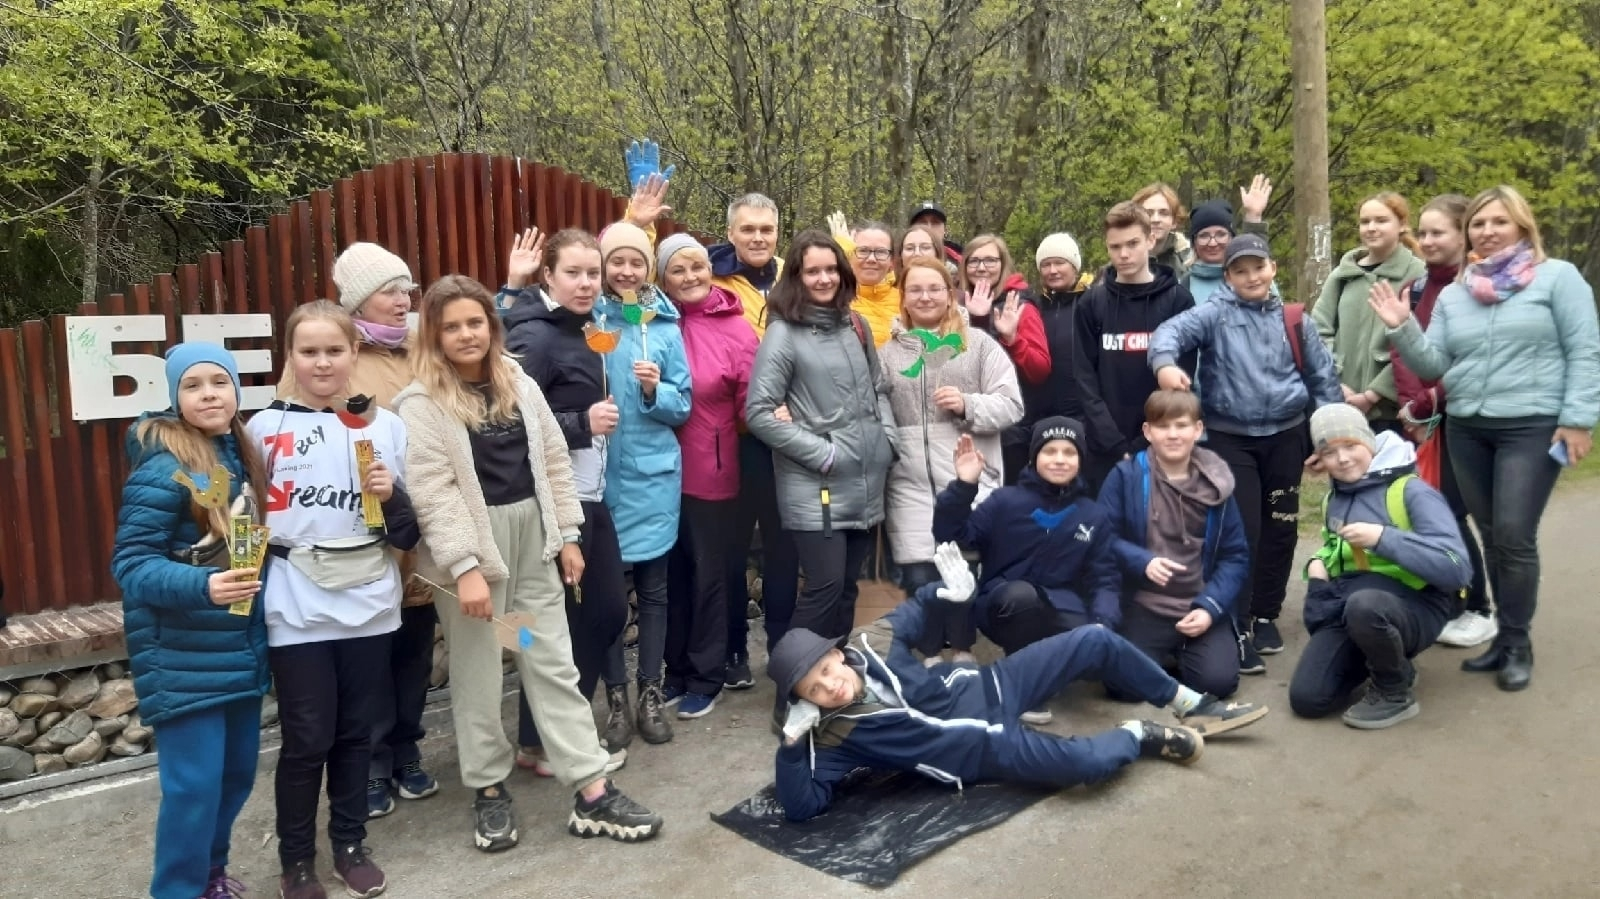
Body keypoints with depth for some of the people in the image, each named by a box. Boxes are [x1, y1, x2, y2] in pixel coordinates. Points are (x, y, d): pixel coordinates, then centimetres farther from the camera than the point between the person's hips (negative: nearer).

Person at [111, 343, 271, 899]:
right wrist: (202, 585, -34)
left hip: (240, 648, 7)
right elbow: (130, 564, -20)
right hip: (184, 657, -7)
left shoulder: (242, 454, 5)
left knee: (238, 770, 16)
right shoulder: (163, 468, -16)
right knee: (194, 782, -3)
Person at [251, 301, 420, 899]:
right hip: (298, 611, -2)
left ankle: (351, 844, 30)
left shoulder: (386, 426, 3)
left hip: (369, 605, 2)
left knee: (356, 732, 13)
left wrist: (391, 496, -14)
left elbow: (409, 533, 5)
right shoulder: (266, 428, -1)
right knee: (307, 739, 5)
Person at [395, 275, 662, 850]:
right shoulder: (421, 404, -9)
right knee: (478, 674, 8)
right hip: (471, 546, -4)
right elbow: (432, 493, -15)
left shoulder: (521, 385, 8)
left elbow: (553, 463, 10)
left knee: (554, 665, 7)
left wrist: (566, 536, 6)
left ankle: (592, 793, 10)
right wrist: (465, 566, -21)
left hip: (532, 539, 5)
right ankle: (489, 790, 26)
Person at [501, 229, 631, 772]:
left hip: (589, 496, 9)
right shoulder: (534, 336, -15)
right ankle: (541, 743, 19)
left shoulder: (580, 332, 12)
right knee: (558, 622, 2)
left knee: (610, 610, 13)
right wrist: (583, 423, -20)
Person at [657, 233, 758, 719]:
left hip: (711, 471, -2)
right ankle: (675, 667, 32)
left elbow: (751, 402, -4)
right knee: (672, 570, 15)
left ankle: (705, 675, 25)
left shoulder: (734, 329, -6)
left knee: (711, 572, 10)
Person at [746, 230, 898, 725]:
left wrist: (888, 437, 6)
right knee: (824, 587, -10)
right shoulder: (784, 334, -8)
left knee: (846, 586, 12)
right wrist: (820, 452, -14)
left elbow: (879, 388, 22)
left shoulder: (855, 325, 11)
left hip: (866, 482, 6)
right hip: (815, 486, -6)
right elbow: (758, 411, -13)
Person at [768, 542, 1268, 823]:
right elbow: (802, 807, -22)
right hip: (989, 750, -5)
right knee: (1091, 762, -30)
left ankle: (1191, 706, 19)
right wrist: (791, 743, -34)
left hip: (987, 689, 5)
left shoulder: (872, 641, -6)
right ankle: (1140, 737, 6)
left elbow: (918, 607, 13)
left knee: (1096, 641, -4)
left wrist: (953, 591, -6)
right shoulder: (833, 735, -15)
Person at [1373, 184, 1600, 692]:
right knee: (1491, 537, 9)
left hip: (1531, 428, -5)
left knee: (1514, 536, -8)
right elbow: (1434, 365, 8)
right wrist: (1403, 330, -8)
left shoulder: (1557, 277, -1)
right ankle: (1505, 636, 20)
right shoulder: (1453, 294, 13)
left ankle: (1518, 644, 7)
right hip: (1466, 430, 5)